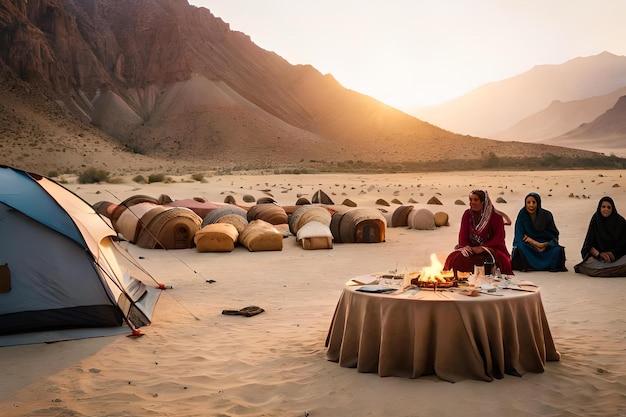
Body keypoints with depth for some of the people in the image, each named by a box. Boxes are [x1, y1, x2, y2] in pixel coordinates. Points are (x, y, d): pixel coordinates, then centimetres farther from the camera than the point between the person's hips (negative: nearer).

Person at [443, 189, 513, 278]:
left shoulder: (495, 216, -6)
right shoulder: (467, 214, 8)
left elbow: (500, 237, -9)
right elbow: (463, 233, 7)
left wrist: (483, 248, -19)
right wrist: (465, 246, -14)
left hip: (491, 248, -4)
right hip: (471, 248, 4)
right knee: (455, 259, -24)